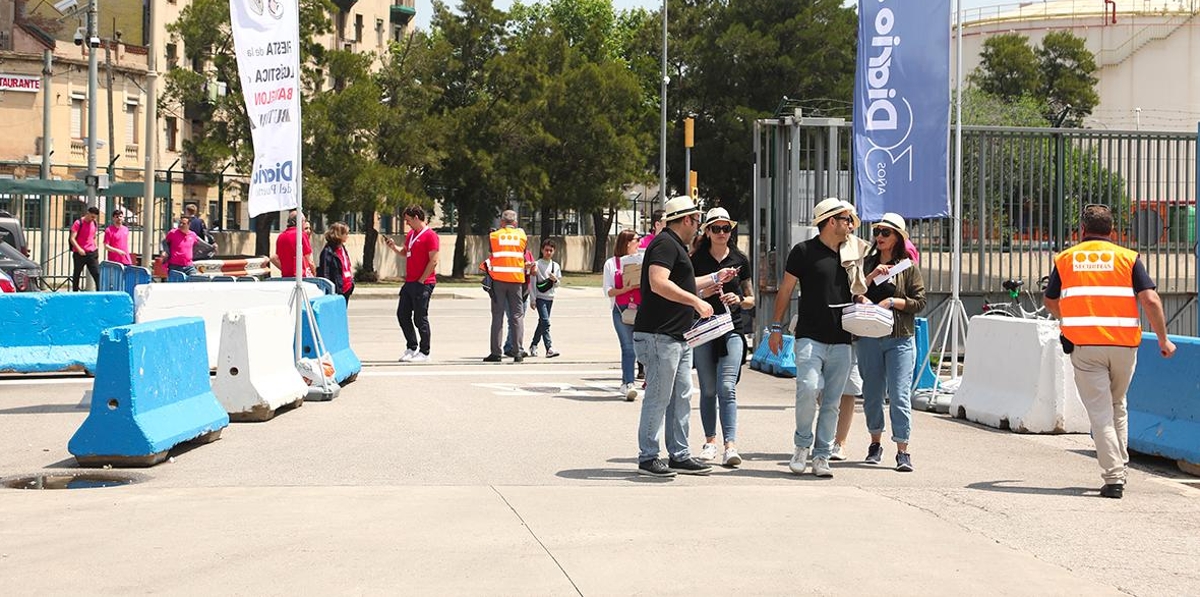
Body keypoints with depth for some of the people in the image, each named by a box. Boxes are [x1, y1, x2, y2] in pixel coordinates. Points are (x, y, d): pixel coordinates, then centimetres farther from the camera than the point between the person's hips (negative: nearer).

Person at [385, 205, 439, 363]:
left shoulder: (430, 236, -12)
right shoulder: (410, 234, 15)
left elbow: (433, 261, -16)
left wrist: (421, 280, -15)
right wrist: (393, 247, 9)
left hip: (422, 284, -9)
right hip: (409, 283, 9)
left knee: (420, 318, -3)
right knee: (402, 314, 10)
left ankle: (424, 352, 7)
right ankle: (412, 348, 20)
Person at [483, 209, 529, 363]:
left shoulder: (493, 236, 1)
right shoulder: (522, 235, 4)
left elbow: (491, 256, 7)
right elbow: (524, 257, 10)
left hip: (498, 278, -1)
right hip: (516, 279, 1)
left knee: (497, 316, 2)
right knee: (517, 315, 5)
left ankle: (495, 352, 0)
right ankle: (518, 352, 2)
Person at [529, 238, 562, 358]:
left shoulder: (556, 266, 10)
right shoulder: (537, 264, -4)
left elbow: (557, 285, 14)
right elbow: (533, 283, -4)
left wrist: (555, 280, -9)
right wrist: (533, 300, -8)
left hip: (550, 298, 5)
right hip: (540, 297, -5)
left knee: (542, 323, 12)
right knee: (545, 322, -16)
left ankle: (533, 346, 26)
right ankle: (549, 348, -22)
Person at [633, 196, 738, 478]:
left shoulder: (676, 245, 22)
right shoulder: (665, 244, -12)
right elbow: (658, 284, -26)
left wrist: (714, 278, 35)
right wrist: (696, 302, -23)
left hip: (678, 337, 11)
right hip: (659, 336, -11)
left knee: (681, 397, 12)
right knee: (658, 398, -6)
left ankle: (679, 456, 17)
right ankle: (647, 458, 0)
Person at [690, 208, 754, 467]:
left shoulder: (740, 260, 8)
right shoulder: (696, 260, 6)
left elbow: (751, 299, 14)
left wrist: (738, 300, -7)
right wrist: (703, 293, -10)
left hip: (732, 329, -1)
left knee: (727, 388, -13)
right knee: (708, 390, 6)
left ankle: (731, 446, -18)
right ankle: (710, 441, 18)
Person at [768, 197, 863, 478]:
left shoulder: (849, 253, 15)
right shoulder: (805, 251, -1)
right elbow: (786, 289, 3)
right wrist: (776, 327, 1)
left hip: (841, 341, 5)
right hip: (810, 336, -5)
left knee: (832, 403, 2)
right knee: (808, 388, -21)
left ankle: (821, 457, 10)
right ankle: (802, 445, 0)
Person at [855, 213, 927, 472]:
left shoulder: (909, 268, 4)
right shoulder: (866, 264, 11)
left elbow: (919, 302, 0)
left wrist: (892, 301, -12)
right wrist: (871, 277, -9)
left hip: (900, 339, -3)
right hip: (868, 337, 3)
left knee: (899, 395, -8)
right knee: (872, 393, 9)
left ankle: (902, 451, -7)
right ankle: (875, 444, 24)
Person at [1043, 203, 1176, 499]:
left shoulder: (1065, 259, 8)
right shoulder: (1128, 258, 4)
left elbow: (1050, 300, 21)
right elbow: (1150, 299, -6)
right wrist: (1163, 340, 3)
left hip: (1083, 345, -1)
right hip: (1124, 344, 1)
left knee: (1100, 412, 1)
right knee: (1118, 406, 21)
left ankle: (1114, 477, -8)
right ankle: (1119, 467, 22)